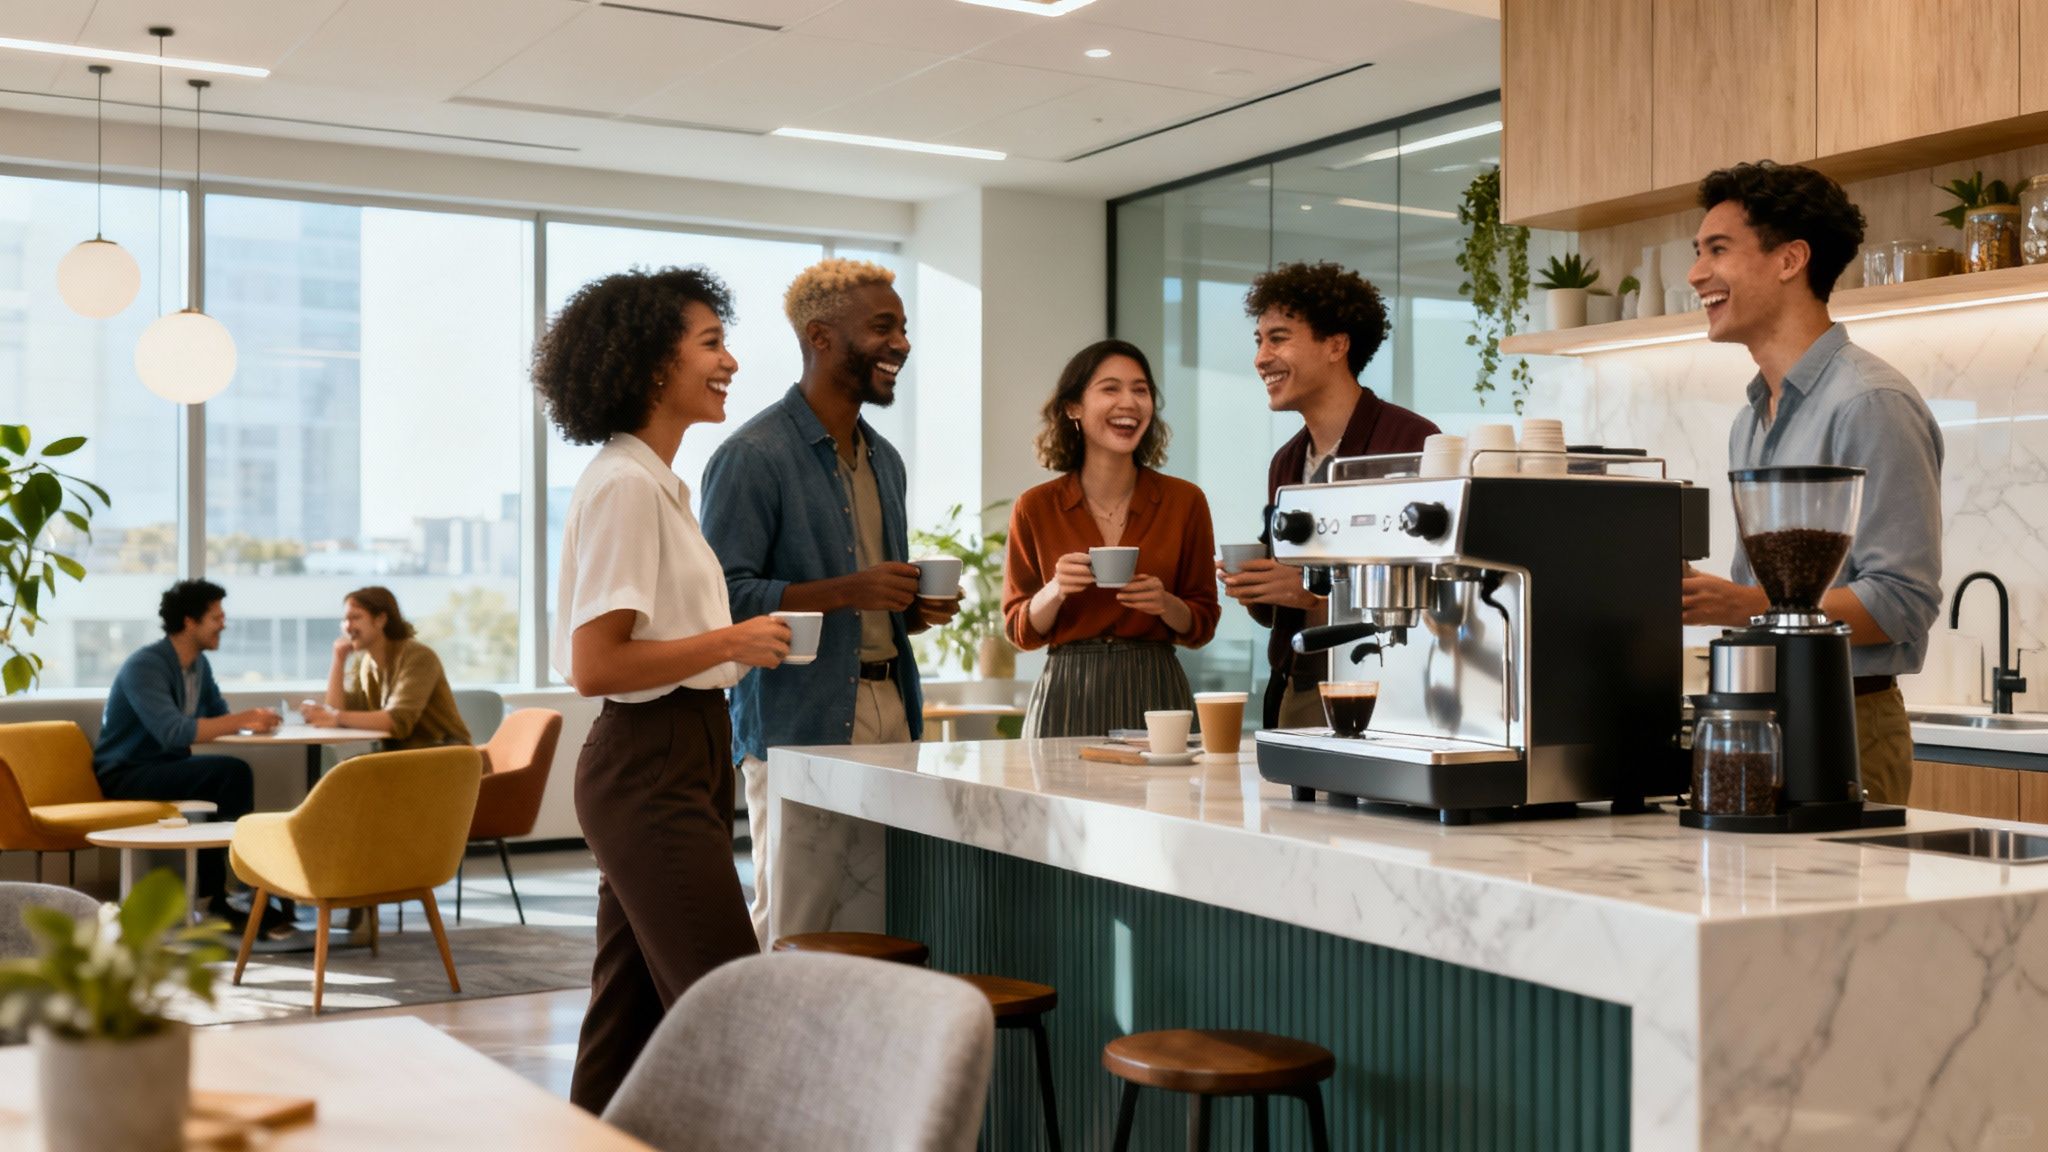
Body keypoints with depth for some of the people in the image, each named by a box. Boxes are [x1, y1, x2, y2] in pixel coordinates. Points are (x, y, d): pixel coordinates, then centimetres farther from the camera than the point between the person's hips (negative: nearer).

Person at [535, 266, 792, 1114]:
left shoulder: (658, 481, 16)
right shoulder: (625, 486, -15)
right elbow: (594, 665, -20)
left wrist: (734, 642, 11)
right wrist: (730, 642, -15)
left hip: (673, 765, 10)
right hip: (651, 767, -10)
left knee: (632, 1014, 13)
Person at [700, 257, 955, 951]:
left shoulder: (884, 460, 19)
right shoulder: (753, 456, -7)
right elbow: (724, 597, -15)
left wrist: (915, 610, 8)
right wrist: (849, 591, -21)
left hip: (889, 712, 7)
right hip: (799, 723, -7)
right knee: (795, 933, -6)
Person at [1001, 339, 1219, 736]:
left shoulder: (1185, 501, 2)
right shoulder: (1035, 508, 1)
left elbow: (1202, 627, 6)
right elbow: (1020, 631, 5)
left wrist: (1166, 605, -14)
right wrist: (1054, 592, -13)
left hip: (1154, 693, 1)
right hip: (1066, 699, 0)